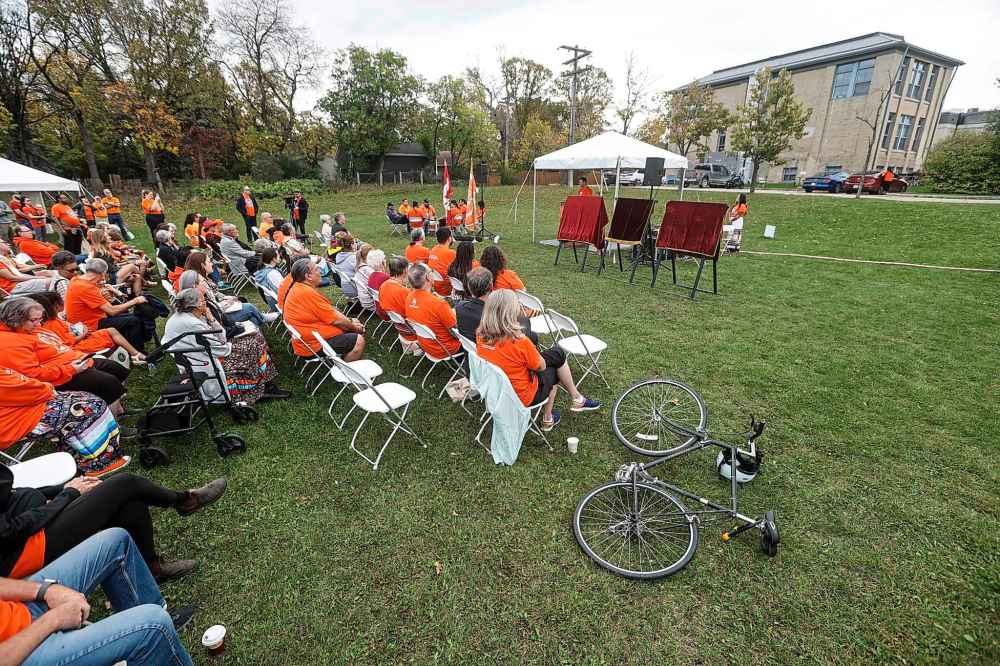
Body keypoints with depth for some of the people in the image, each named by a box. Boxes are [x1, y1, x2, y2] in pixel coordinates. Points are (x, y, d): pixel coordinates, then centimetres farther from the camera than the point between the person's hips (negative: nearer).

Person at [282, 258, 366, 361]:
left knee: (359, 329, 13)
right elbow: (335, 320, -19)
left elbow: (331, 311, 11)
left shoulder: (299, 287, 8)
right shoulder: (307, 293, -24)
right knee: (358, 341, -15)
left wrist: (351, 322, 3)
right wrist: (353, 326, -3)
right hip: (314, 345, -11)